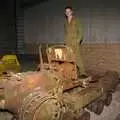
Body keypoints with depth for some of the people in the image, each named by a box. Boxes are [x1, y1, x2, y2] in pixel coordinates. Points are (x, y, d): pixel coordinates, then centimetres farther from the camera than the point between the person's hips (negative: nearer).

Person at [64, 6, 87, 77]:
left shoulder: (76, 19, 2)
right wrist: (66, 41, 11)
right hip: (68, 43, 5)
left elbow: (80, 30, -3)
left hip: (75, 42, -5)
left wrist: (78, 40, -12)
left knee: (77, 56, -12)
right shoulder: (66, 21, 17)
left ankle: (82, 72, -10)